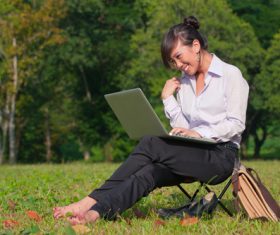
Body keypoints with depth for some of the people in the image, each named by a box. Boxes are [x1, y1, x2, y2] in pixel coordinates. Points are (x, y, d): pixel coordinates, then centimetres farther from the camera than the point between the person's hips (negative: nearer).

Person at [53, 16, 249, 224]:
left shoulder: (231, 75, 0)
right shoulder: (184, 82, 19)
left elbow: (236, 124, -9)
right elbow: (183, 128, 12)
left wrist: (200, 133, -22)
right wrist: (168, 98, 1)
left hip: (221, 156, -6)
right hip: (193, 156, 6)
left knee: (151, 144, -26)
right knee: (149, 173, -26)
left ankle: (90, 202, -30)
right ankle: (95, 212, -49)